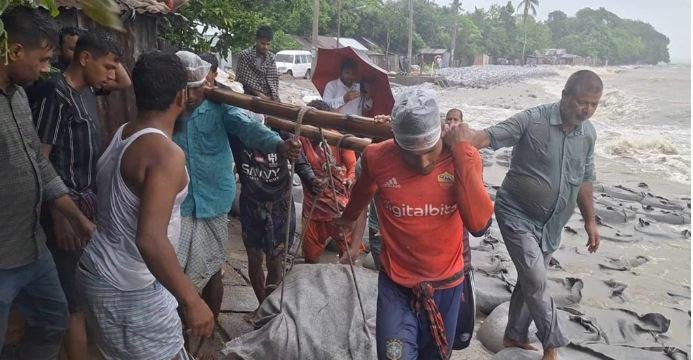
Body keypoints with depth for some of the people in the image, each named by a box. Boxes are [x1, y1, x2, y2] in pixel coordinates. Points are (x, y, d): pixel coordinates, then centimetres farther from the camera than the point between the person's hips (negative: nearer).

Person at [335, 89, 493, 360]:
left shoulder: (463, 157, -15)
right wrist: (348, 218, 28)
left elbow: (478, 222, -27)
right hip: (396, 286, -1)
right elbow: (362, 192, 9)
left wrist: (460, 156, -29)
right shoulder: (377, 158, -15)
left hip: (446, 285, 1)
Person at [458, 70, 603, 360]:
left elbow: (584, 179, 13)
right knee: (536, 282, -9)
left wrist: (590, 220, 16)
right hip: (518, 216, -6)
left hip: (551, 224, 6)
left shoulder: (589, 133, 2)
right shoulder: (532, 120, -18)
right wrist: (459, 135, -47)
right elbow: (488, 137, -26)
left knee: (530, 281, 15)